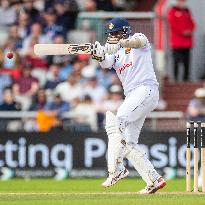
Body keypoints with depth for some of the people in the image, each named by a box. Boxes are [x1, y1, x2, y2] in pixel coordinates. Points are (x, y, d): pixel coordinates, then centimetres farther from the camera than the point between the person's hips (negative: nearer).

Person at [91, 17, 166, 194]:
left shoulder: (140, 39, 5)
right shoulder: (116, 53, 21)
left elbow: (137, 41, -21)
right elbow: (107, 63, -1)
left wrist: (118, 44, -39)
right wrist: (99, 56, -25)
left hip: (146, 89, -9)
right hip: (132, 96, 9)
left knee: (116, 121, -25)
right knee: (129, 144, 4)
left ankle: (116, 169, -29)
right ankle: (154, 180, 6)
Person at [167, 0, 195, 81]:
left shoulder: (187, 11, 18)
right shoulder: (172, 11, 0)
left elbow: (191, 23, 16)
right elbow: (172, 24, -9)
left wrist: (190, 31, -5)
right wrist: (183, 32, -14)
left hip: (187, 43, 6)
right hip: (177, 43, -6)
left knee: (186, 62, 4)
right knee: (177, 61, -9)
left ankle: (186, 78, 8)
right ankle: (175, 78, -7)